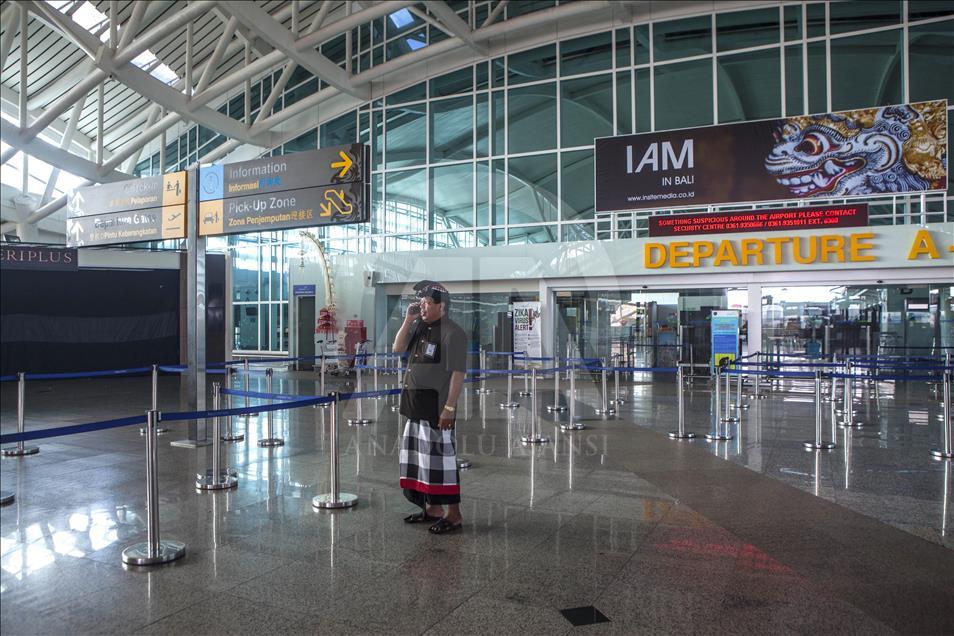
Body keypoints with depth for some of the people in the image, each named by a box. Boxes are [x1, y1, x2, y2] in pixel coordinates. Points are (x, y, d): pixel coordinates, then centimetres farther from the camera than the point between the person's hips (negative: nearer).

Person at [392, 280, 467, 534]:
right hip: (416, 406, 9)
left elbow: (458, 373, -18)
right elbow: (397, 348, 10)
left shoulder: (452, 333, -15)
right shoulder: (419, 327, 9)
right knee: (419, 457, 16)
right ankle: (432, 508, 29)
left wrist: (449, 408, -21)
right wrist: (408, 320, -1)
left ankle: (453, 515, 9)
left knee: (440, 459, -3)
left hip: (436, 408, -9)